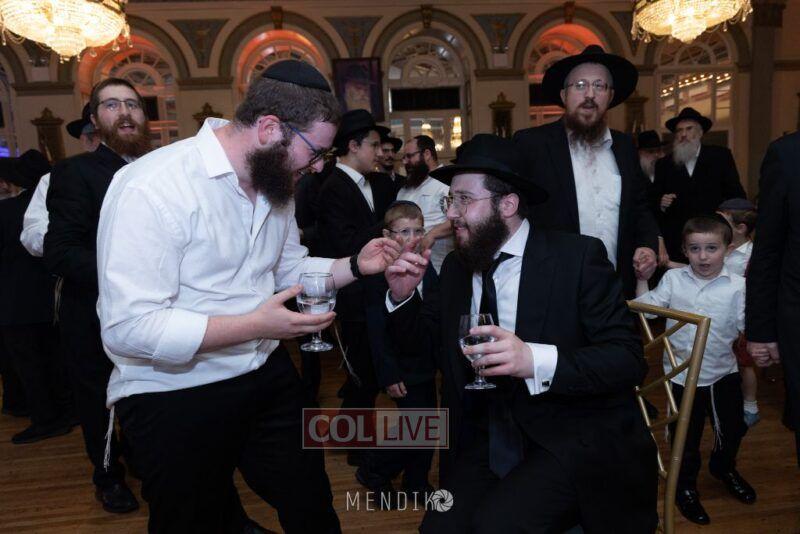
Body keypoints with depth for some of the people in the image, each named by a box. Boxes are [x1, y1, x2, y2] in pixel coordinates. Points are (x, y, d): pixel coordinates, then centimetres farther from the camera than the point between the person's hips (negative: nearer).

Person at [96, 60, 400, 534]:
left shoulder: (275, 183, 3)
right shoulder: (150, 188, -22)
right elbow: (128, 327, -26)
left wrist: (355, 265, -3)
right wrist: (255, 325, -29)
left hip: (267, 377, 7)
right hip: (174, 397, -6)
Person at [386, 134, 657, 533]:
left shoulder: (578, 257, -10)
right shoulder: (456, 267, 5)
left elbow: (628, 358, -16)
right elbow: (418, 341, 13)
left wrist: (535, 361, -32)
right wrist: (402, 296, -7)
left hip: (575, 442, -3)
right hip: (488, 440, 4)